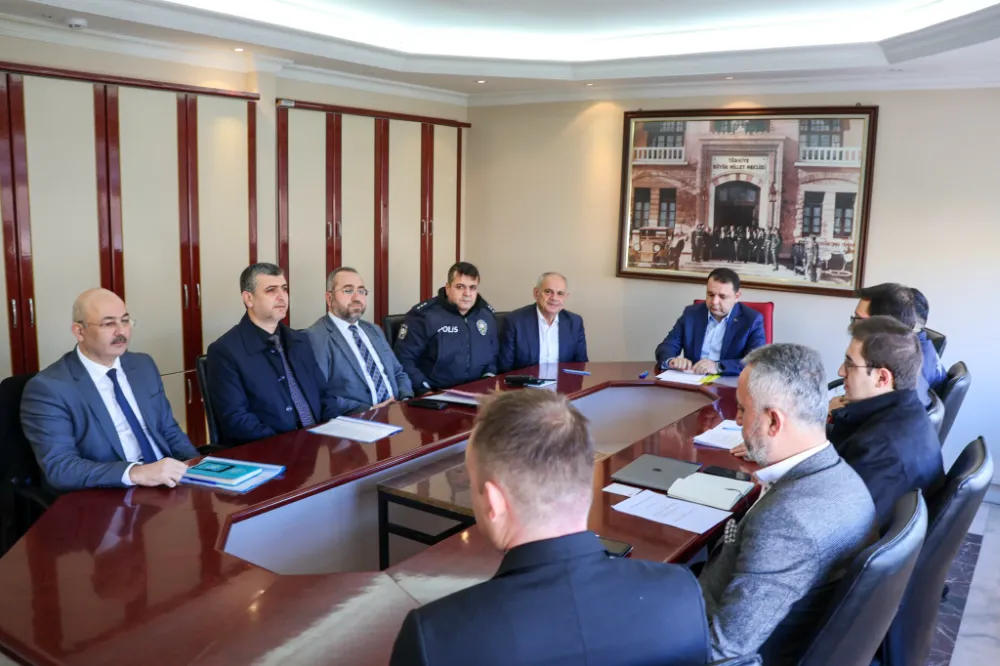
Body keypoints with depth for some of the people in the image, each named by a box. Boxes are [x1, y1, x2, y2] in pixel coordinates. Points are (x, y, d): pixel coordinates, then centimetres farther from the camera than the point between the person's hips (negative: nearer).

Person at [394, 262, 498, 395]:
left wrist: (489, 375, 6)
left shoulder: (487, 314, 12)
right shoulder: (424, 315, -6)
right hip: (435, 394, -4)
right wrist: (426, 391, -15)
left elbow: (494, 354, 24)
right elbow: (404, 358, -7)